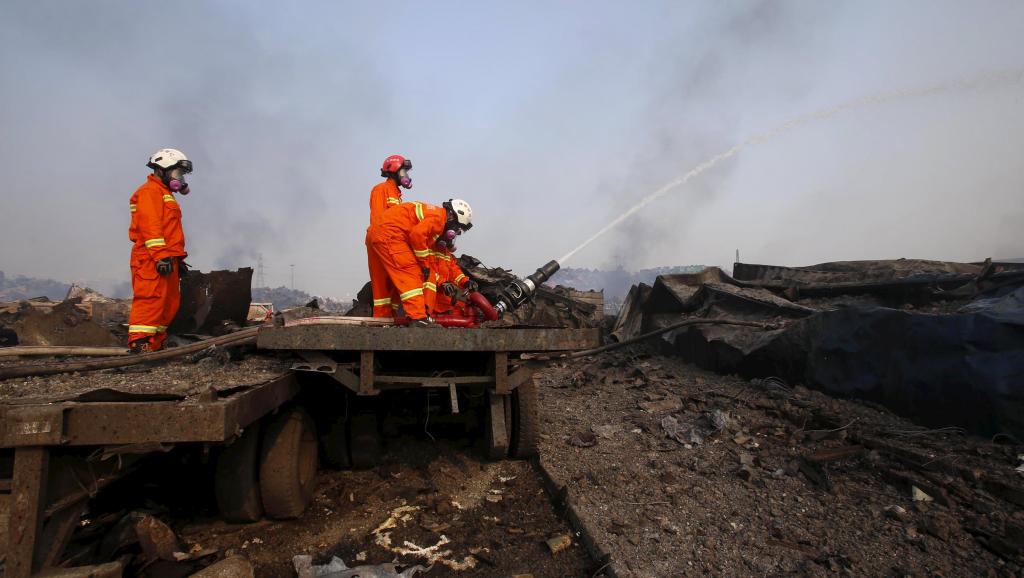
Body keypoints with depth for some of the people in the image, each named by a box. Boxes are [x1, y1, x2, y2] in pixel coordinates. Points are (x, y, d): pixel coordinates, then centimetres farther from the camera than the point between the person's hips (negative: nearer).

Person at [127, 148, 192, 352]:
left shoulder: (166, 195, 28)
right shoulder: (150, 191, -3)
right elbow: (150, 226, -16)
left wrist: (178, 258, 23)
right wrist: (161, 255, -23)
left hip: (166, 258, 10)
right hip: (152, 259, -10)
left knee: (170, 302, 8)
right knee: (151, 299, -15)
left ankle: (155, 344, 11)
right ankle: (140, 343, -16)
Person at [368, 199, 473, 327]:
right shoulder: (438, 217, -9)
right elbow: (417, 234, -26)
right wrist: (425, 264, -14)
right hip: (389, 234, -10)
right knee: (411, 273, -13)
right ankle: (418, 319, -18)